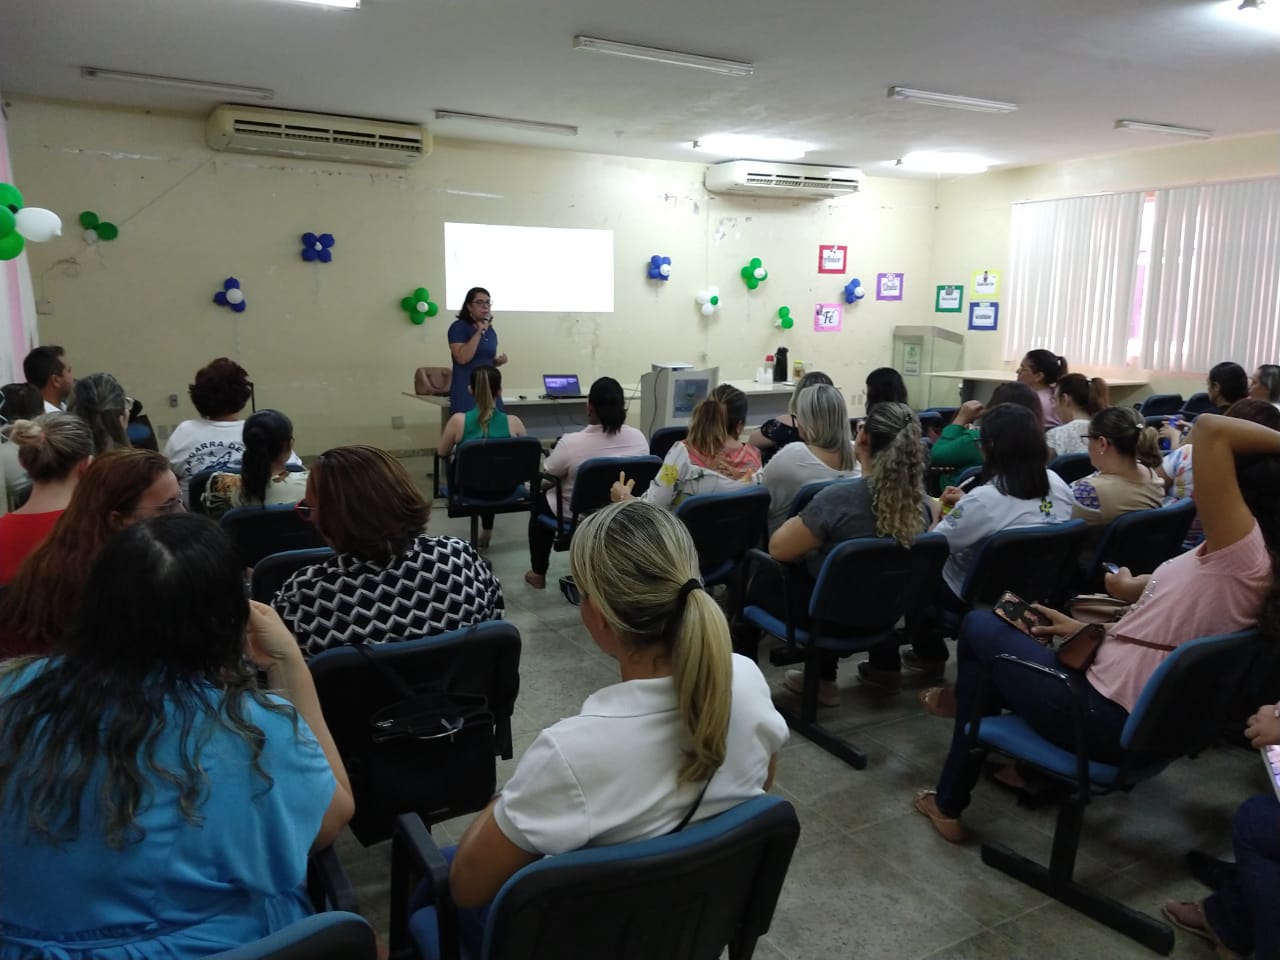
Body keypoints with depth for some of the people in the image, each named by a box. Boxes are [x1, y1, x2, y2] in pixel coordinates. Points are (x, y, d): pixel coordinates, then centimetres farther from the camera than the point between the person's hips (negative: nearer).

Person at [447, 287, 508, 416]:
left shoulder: (491, 331, 13)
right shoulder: (459, 327, -6)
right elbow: (462, 358, -20)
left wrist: (499, 361, 3)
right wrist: (479, 332, -18)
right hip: (466, 392, -6)